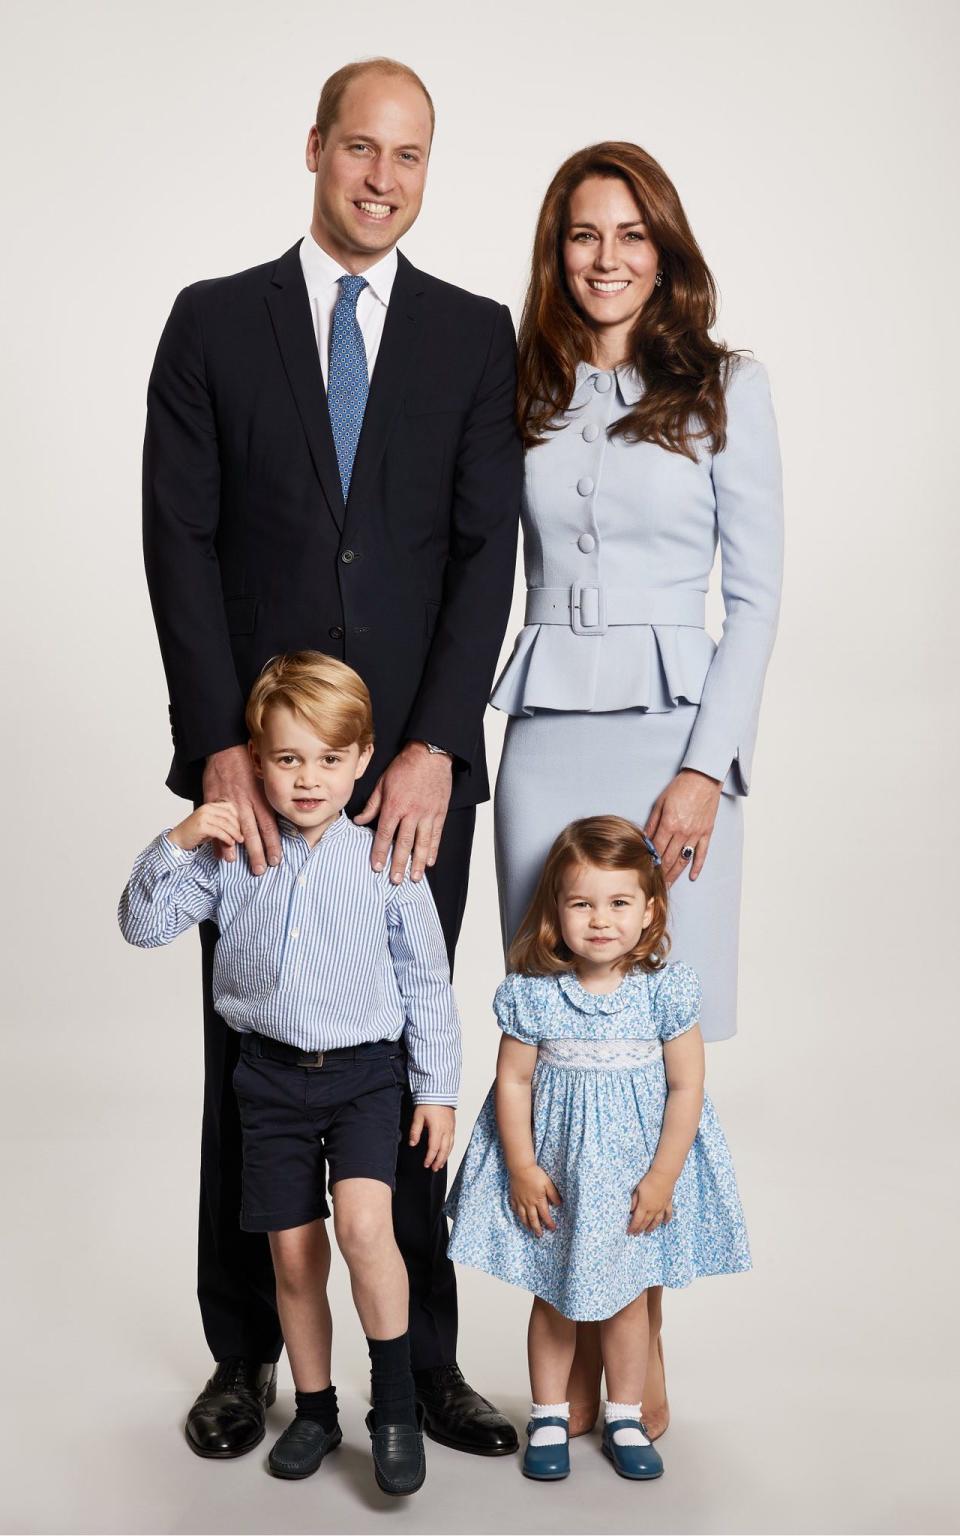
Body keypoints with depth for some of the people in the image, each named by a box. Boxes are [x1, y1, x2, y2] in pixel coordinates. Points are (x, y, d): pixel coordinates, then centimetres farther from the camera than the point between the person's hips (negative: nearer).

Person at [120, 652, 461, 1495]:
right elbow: (144, 925, -2)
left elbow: (427, 984, -2)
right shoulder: (231, 856, -4)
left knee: (363, 1221, -22)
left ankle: (396, 1401, -3)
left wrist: (438, 1089, 0)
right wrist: (177, 845, -17)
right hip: (272, 1076, 3)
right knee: (294, 1256, 10)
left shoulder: (386, 862, -9)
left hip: (366, 1072, -2)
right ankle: (315, 1410, 30)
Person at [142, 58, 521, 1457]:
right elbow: (180, 541, -1)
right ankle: (247, 1355, 24)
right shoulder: (214, 322, 6)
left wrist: (435, 744, -13)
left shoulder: (475, 335, 7)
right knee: (249, 1062, 9)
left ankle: (422, 1359, 20)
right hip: (256, 761, 0)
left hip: (416, 766, 0)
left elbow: (487, 549, -1)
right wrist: (219, 746, -12)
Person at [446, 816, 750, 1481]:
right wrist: (521, 1169, -8)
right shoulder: (532, 994, -12)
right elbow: (513, 1082, -6)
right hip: (554, 1171, 0)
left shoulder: (667, 990, -13)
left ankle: (625, 1418, 31)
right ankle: (549, 1417, 29)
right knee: (552, 1297, 13)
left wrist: (662, 1176, -9)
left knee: (626, 1296, 13)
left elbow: (686, 1086, -8)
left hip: (634, 1172, 0)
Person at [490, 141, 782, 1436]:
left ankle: (642, 1332, 14)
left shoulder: (727, 387, 3)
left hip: (674, 730, -2)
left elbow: (756, 591, -1)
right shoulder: (523, 393, 10)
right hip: (544, 733, 2)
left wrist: (707, 766, -9)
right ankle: (578, 1332, 15)